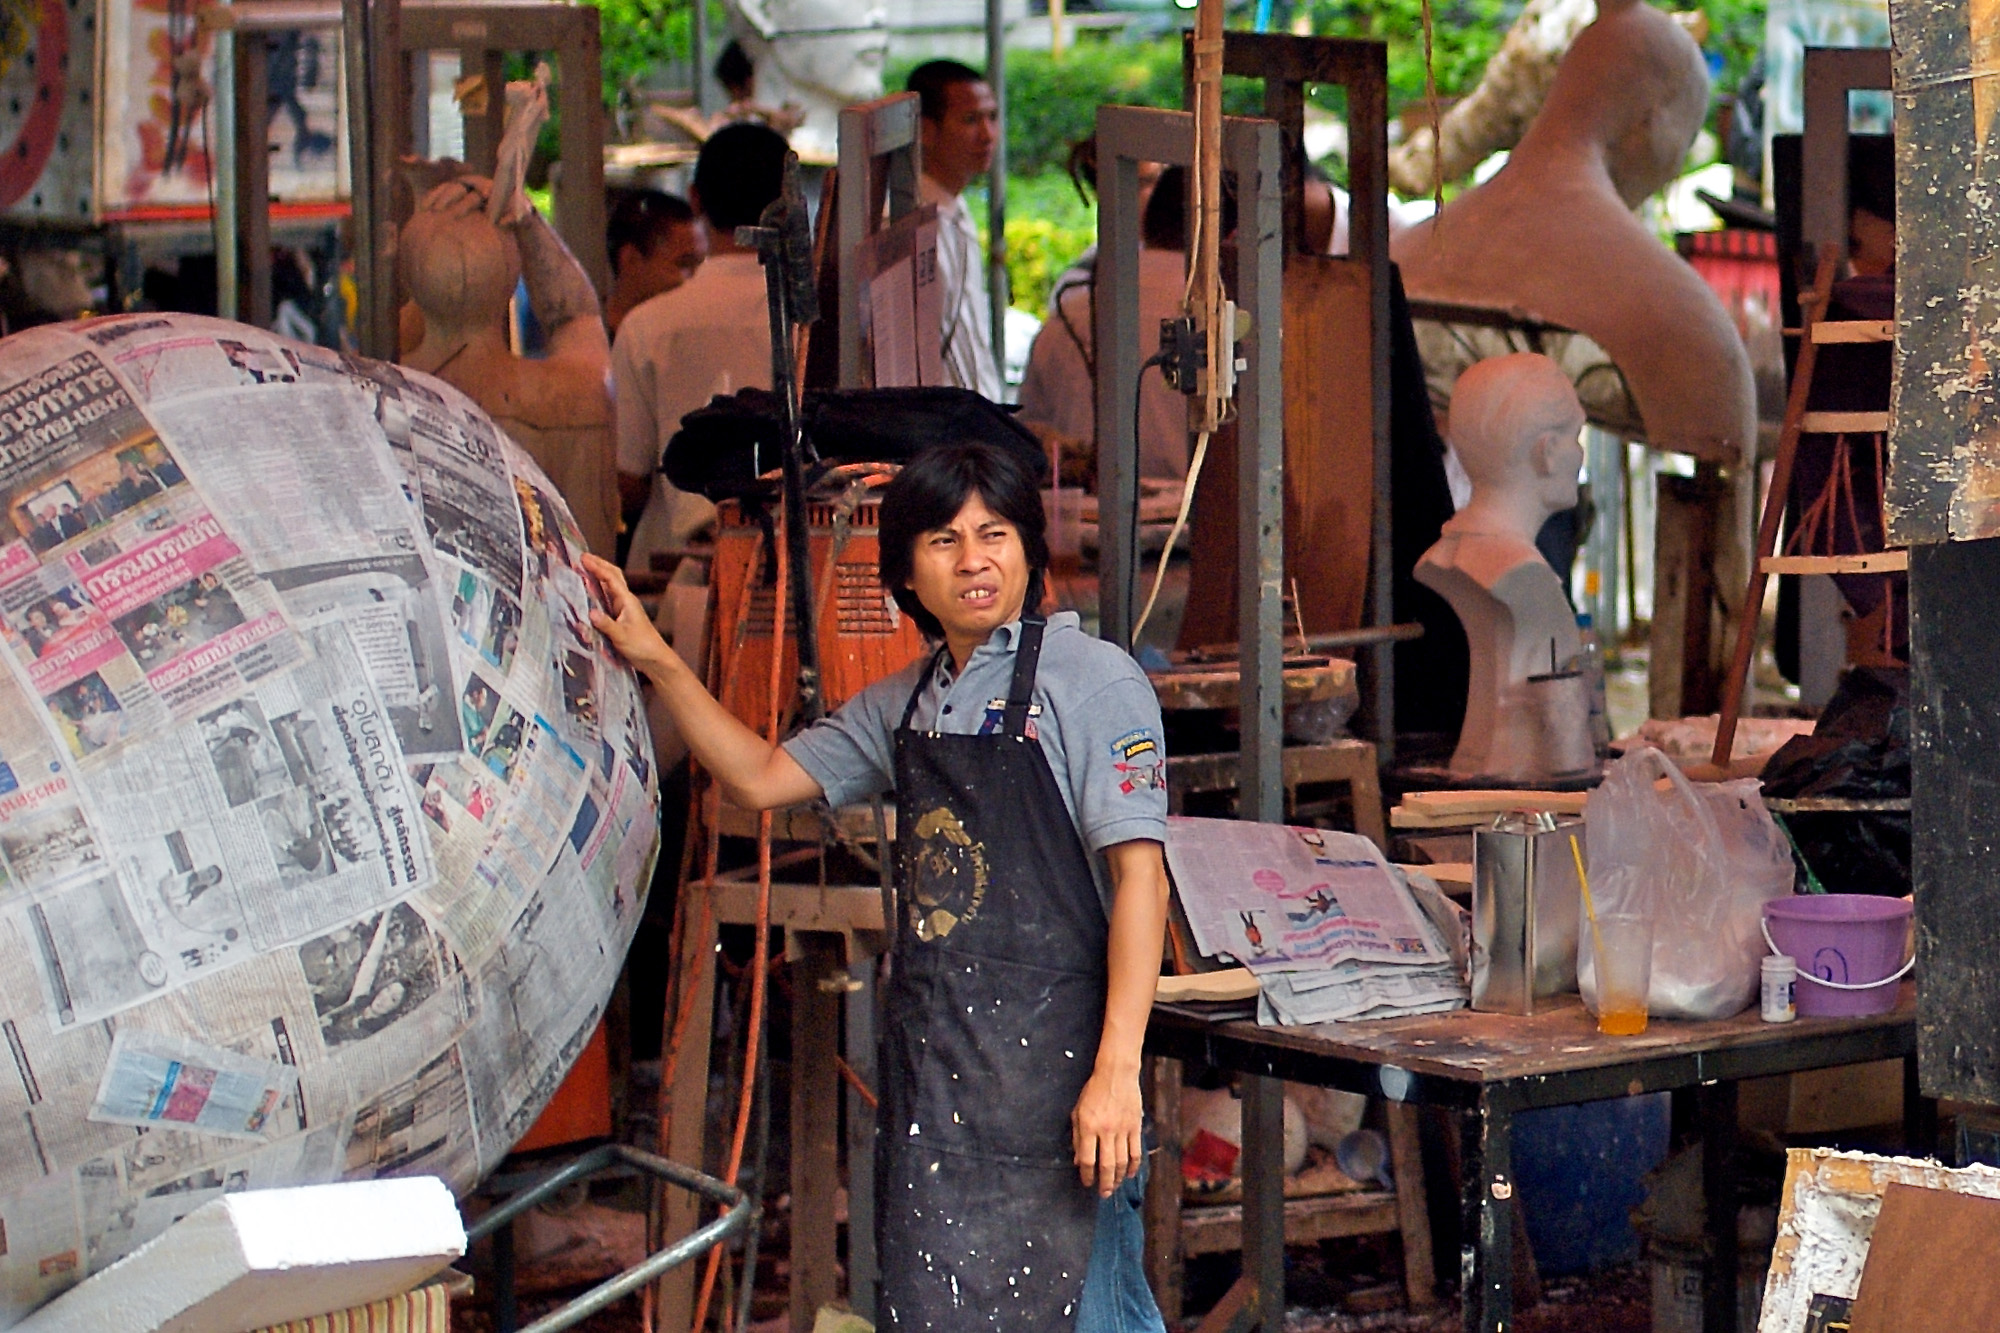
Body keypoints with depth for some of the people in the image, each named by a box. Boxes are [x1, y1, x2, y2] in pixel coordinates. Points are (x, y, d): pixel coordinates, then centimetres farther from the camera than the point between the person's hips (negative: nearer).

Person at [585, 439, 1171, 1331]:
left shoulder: (1090, 679, -6)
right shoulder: (902, 704, 17)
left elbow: (1138, 873, -11)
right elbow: (761, 780, 22)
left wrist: (1116, 1069, -18)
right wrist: (654, 660, 13)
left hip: (1049, 1056, -7)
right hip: (929, 1056, 7)